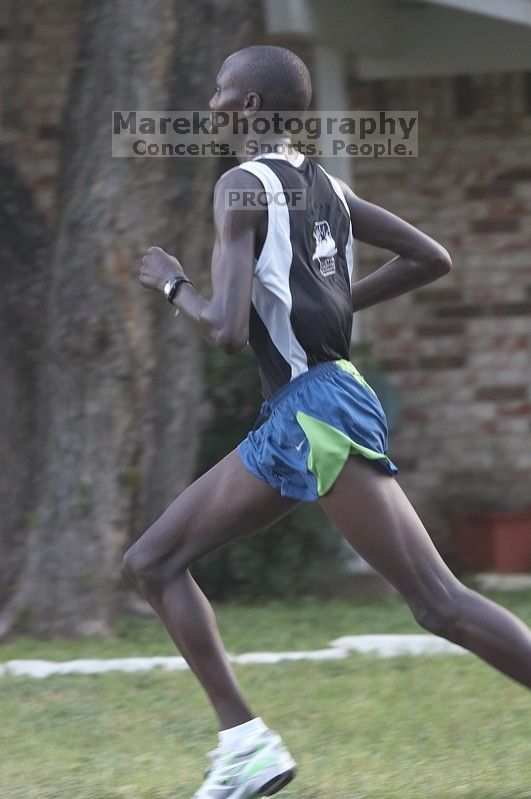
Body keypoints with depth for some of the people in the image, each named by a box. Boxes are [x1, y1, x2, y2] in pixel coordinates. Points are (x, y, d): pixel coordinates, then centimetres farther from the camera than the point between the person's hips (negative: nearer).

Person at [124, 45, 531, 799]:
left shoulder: (242, 185, -10)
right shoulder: (325, 184, 15)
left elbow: (226, 330, -19)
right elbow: (432, 258, 19)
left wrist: (171, 283, 0)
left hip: (319, 410, -9)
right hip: (288, 422, 9)